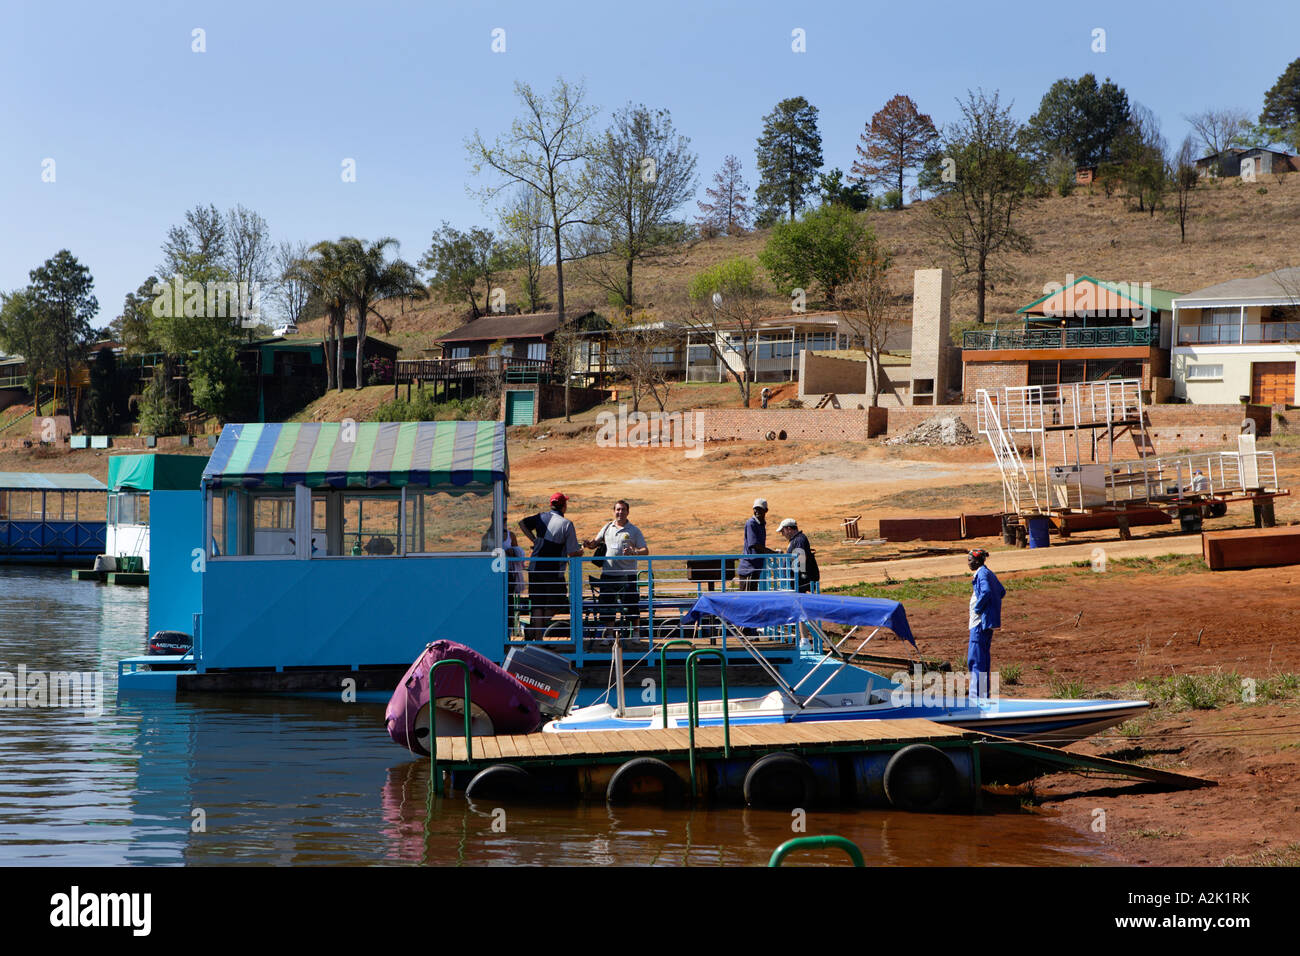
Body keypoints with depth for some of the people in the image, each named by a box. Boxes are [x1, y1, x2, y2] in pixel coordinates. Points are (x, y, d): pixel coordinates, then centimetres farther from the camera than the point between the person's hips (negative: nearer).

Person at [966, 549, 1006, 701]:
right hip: (988, 621, 10)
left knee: (975, 658, -9)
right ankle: (984, 692, 22)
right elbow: (1002, 592, 22)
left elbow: (986, 592, -27)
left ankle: (977, 694, -10)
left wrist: (977, 608, -16)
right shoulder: (989, 573, 16)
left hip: (980, 621, -10)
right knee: (984, 656, 16)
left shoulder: (982, 574, -13)